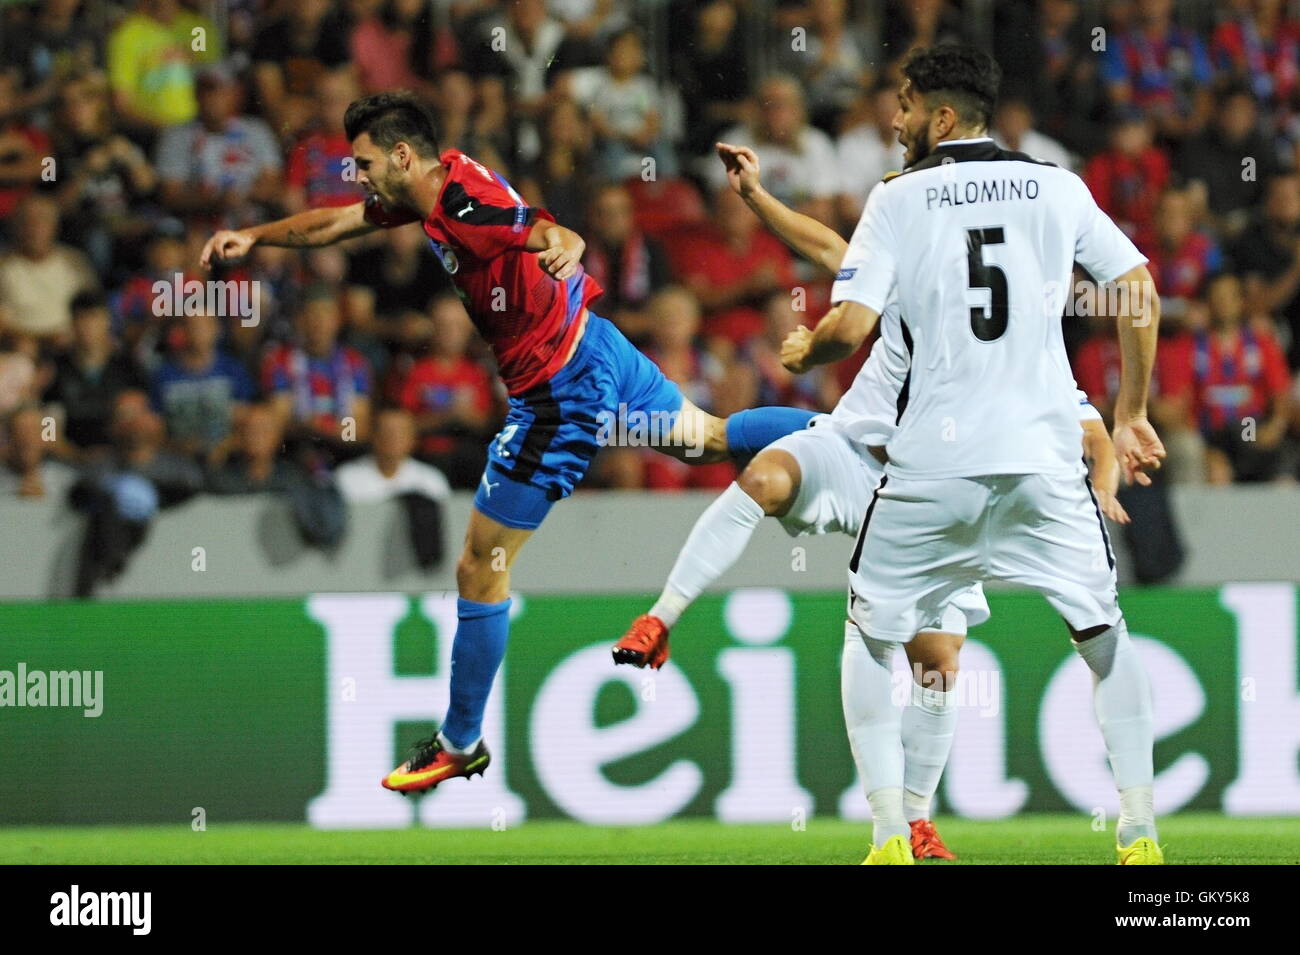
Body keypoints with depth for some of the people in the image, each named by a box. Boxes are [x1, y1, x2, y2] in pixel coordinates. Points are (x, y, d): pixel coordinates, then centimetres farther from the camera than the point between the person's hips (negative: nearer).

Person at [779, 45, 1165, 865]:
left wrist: (802, 354, 14)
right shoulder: (1058, 188, 7)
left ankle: (891, 838, 5)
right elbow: (1140, 291, 5)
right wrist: (1131, 416, 14)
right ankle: (1140, 835, 6)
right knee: (1103, 630, 13)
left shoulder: (900, 198, -1)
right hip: (1045, 453, 2)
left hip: (933, 461, -2)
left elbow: (852, 326, -9)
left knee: (874, 634, 15)